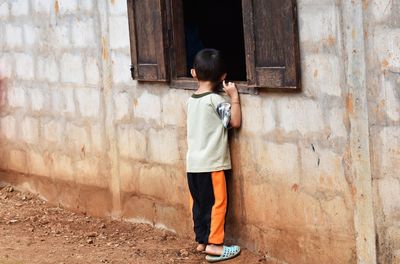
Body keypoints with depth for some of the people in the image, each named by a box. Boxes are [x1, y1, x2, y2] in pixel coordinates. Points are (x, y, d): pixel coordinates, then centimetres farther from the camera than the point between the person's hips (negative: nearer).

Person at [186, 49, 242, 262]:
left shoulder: (191, 100, 7)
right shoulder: (216, 100, -14)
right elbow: (235, 122, -14)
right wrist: (234, 97, -11)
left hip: (193, 163, 7)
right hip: (211, 164, -7)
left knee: (199, 203, 14)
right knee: (217, 203, 0)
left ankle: (202, 240, 22)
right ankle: (214, 245, 1)